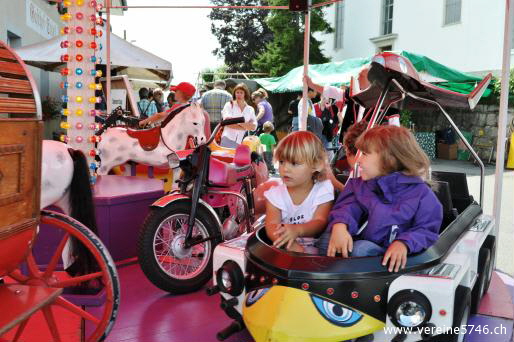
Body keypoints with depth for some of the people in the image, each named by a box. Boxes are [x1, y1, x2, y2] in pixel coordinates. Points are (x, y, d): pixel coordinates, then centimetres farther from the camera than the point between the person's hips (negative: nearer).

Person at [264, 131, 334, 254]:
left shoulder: (323, 191, -3)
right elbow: (271, 226, -11)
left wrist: (297, 230, -35)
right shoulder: (275, 194, 1)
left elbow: (320, 222, -12)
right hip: (284, 247, 2)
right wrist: (289, 244, -33)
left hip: (313, 247, -1)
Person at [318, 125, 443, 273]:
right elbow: (348, 207, -6)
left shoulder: (421, 193, -2)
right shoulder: (359, 185, 11)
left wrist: (404, 243, -25)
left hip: (393, 259, -4)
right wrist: (340, 225, -29)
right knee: (326, 239, -20)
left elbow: (427, 230, -5)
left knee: (361, 248, -33)